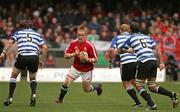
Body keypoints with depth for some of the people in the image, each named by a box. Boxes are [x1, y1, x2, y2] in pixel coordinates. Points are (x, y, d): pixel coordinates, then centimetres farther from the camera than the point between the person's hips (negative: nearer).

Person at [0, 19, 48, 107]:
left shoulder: (18, 32, 18)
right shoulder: (37, 35, 21)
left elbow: (10, 42, 1)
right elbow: (45, 47, 9)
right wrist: (42, 60, 16)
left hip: (22, 57, -2)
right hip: (34, 58, 2)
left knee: (13, 75, 21)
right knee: (33, 78, 25)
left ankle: (10, 98, 11)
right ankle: (33, 94, -3)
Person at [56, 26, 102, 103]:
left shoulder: (90, 45, -19)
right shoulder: (73, 43, -10)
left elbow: (95, 59, -14)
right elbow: (66, 55, -8)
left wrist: (87, 59, -32)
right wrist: (74, 54, -26)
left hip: (86, 70, -2)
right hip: (75, 68, 2)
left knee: (86, 90, 6)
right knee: (66, 83, -12)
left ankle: (97, 87, 39)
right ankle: (60, 99, 11)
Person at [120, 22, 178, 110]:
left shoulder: (131, 39, 6)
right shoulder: (147, 37, 20)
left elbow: (120, 50, 13)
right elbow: (157, 49, 13)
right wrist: (161, 62, 13)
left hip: (144, 63, -6)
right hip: (153, 61, 6)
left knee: (139, 86, 5)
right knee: (152, 87, 14)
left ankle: (152, 105, -10)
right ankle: (171, 94, -6)